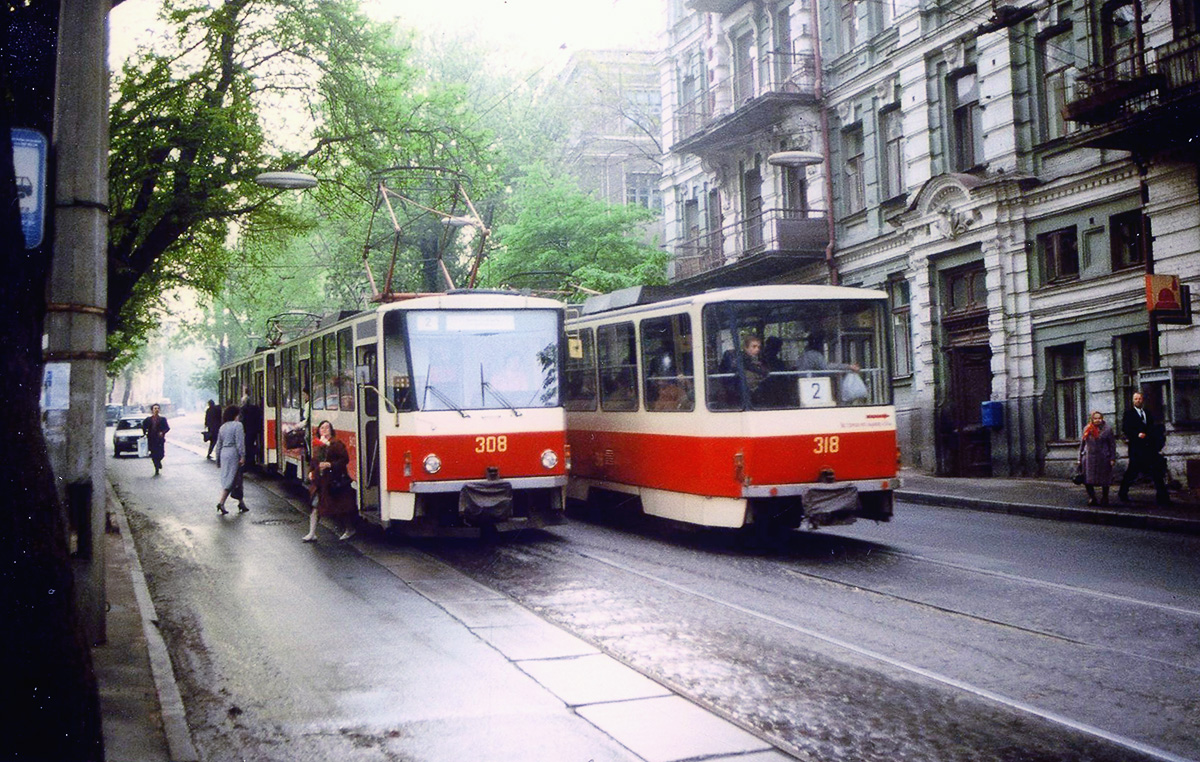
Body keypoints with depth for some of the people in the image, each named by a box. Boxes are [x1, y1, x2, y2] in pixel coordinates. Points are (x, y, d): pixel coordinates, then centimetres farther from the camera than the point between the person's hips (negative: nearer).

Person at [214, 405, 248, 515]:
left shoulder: (222, 427, 14)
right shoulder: (237, 425, -7)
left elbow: (218, 445, 17)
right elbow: (240, 442, -15)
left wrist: (218, 460, 22)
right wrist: (242, 456, -14)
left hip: (224, 454, 8)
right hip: (233, 454, -8)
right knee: (231, 479, -5)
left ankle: (241, 503, 18)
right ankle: (221, 502, -14)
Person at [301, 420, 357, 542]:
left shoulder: (337, 444, -9)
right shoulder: (317, 445, 12)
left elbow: (345, 459, -15)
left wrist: (330, 465, -22)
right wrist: (312, 472, 11)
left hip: (335, 481, -6)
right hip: (320, 481, 6)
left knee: (341, 506, 5)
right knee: (315, 506, 1)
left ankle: (349, 530, 23)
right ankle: (312, 534, 5)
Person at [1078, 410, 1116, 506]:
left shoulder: (1108, 429, 2)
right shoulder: (1087, 429, 9)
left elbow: (1112, 445, 1)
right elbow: (1082, 444, 14)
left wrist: (1112, 459, -6)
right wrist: (1080, 458, 10)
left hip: (1103, 459, -2)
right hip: (1088, 458, 2)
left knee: (1104, 481, 4)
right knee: (1087, 480, -2)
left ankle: (1104, 499, 19)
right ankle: (1092, 498, 13)